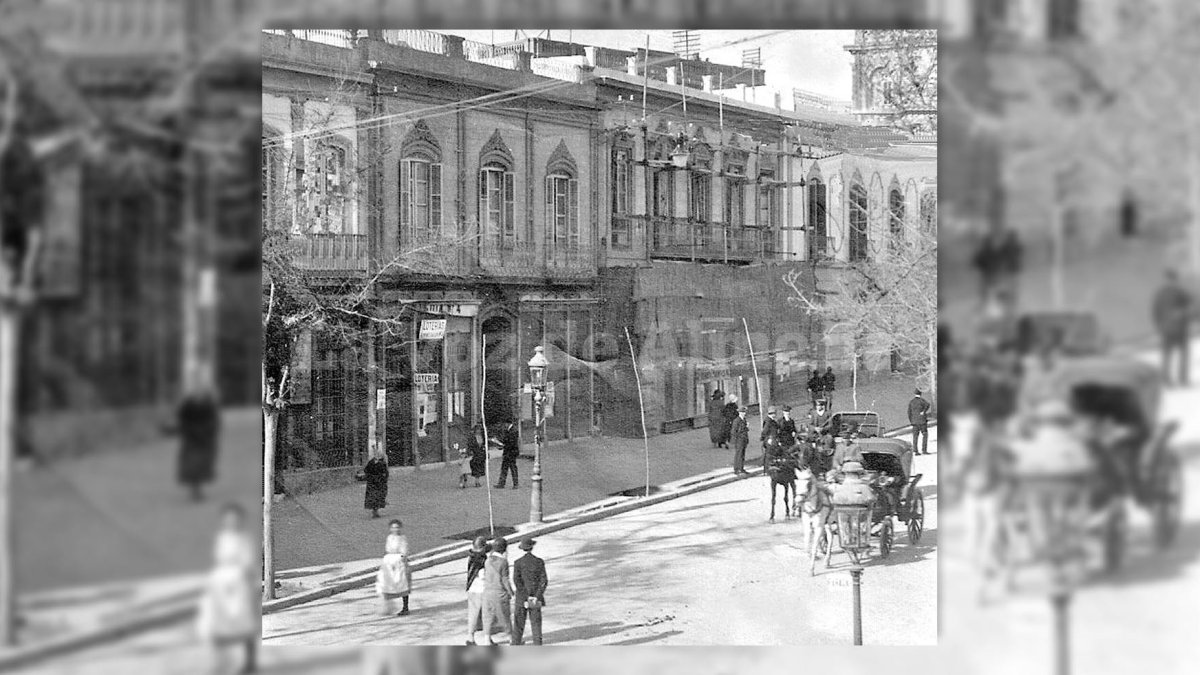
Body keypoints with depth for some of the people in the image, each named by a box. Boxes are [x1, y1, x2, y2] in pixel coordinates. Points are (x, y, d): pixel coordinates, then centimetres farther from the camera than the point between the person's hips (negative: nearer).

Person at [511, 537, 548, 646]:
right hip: (536, 597, 1)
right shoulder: (539, 562, -2)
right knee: (536, 623, 6)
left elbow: (516, 580, -12)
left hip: (521, 597, -1)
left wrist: (527, 596, -12)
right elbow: (544, 581, -8)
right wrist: (536, 597, -9)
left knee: (519, 624, 7)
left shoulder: (518, 562, -6)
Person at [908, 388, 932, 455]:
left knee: (915, 436, 6)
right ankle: (924, 450, -4)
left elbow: (909, 412, 5)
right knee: (925, 435, 3)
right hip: (922, 421, -4)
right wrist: (924, 412, -17)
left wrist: (911, 421, 12)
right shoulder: (922, 400, -5)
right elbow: (927, 404, -28)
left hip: (914, 422, 4)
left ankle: (915, 450, -1)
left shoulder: (911, 402, 7)